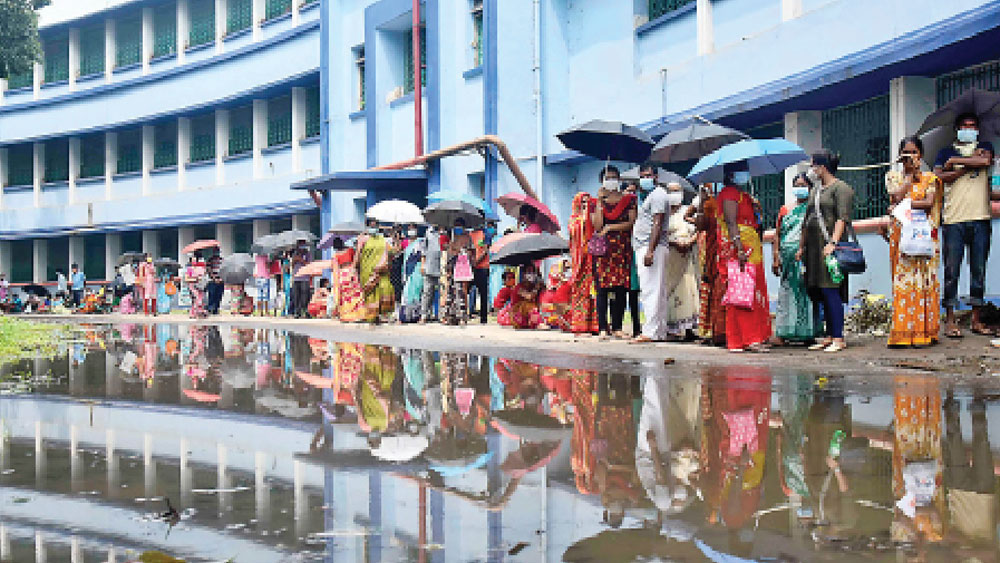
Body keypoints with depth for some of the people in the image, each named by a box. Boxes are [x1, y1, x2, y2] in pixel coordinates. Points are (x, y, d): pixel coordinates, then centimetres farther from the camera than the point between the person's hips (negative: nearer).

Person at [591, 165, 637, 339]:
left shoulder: (628, 200, 11)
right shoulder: (598, 201, 11)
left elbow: (632, 223, 0)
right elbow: (597, 226, -3)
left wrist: (610, 227, -7)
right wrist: (599, 201, -4)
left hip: (623, 248, 1)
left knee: (621, 289, -1)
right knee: (602, 288, -7)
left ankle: (617, 327, 4)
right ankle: (603, 328, -5)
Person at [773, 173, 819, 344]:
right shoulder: (785, 210, 17)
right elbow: (777, 235, 14)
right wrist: (775, 257, 3)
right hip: (788, 258, 3)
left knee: (806, 293, -6)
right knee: (787, 293, -1)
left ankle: (807, 332, -4)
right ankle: (784, 332, -1)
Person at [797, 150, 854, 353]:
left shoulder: (840, 188, -3)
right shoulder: (815, 190, 23)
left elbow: (842, 218, -14)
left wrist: (833, 243, -24)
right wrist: (801, 246, 23)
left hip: (829, 247, -8)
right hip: (814, 248, 8)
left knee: (831, 292, -11)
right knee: (822, 294, 7)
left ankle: (838, 338, -10)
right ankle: (829, 336, 11)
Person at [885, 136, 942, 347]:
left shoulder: (929, 178, 9)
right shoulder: (893, 177, 12)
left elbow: (929, 203, -6)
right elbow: (897, 196, -6)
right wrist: (911, 174, 0)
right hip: (900, 234, 1)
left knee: (923, 279, -4)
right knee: (902, 279, -4)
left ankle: (924, 332, -2)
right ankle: (904, 332, -4)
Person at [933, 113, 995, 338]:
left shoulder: (984, 147, 17)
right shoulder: (946, 152, 13)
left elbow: (986, 161, -7)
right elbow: (938, 177, -4)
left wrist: (955, 162, -2)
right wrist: (968, 166, -7)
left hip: (980, 219, 2)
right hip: (953, 220, -2)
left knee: (979, 271, 4)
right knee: (952, 271, -4)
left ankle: (976, 320, 9)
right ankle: (950, 320, -1)